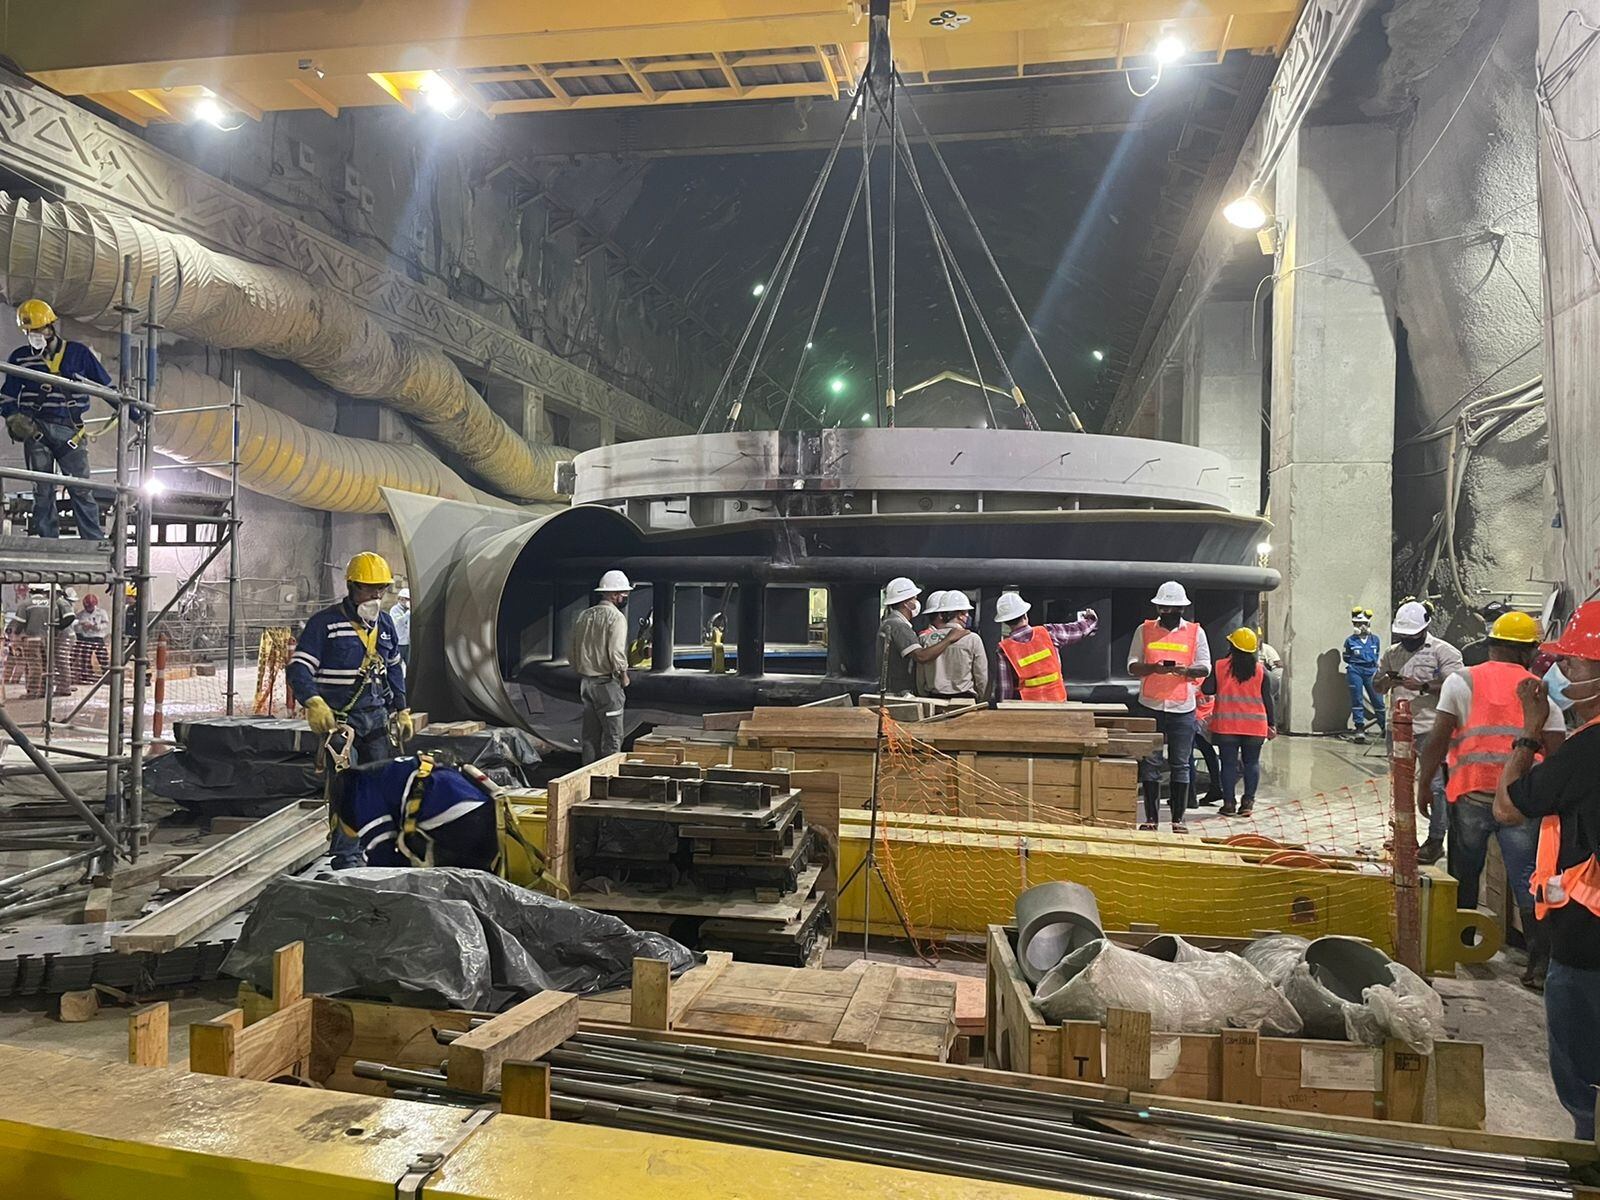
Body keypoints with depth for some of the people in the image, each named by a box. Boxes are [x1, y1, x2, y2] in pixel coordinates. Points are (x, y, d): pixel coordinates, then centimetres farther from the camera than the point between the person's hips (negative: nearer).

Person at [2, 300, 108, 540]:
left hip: (69, 430, -2)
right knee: (42, 492, 4)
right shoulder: (20, 358, 11)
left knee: (81, 491, -7)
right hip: (35, 430, 2)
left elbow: (106, 386, 12)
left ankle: (95, 542, -7)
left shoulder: (78, 353, 6)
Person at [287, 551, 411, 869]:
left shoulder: (384, 623, 13)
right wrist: (313, 703, -28)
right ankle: (346, 859, -4)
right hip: (339, 718, -6)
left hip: (376, 715, 6)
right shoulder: (325, 622, -7)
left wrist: (402, 710, 21)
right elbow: (298, 668, -11)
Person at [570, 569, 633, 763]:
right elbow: (616, 653, -20)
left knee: (590, 734, 15)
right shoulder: (615, 617, -13)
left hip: (585, 681, 7)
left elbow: (574, 651, 13)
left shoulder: (583, 616, 9)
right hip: (607, 683, -7)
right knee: (612, 736, -1)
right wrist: (624, 676, -5)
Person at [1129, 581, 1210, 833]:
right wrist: (1154, 667, -16)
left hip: (1183, 708, 0)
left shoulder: (1195, 632, 8)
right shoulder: (1144, 630, 8)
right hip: (1151, 706, 0)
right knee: (1149, 763, 2)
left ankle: (1178, 818, 11)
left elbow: (1205, 668, 5)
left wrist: (1185, 670, -17)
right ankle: (1151, 817, 10)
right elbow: (1133, 665, 4)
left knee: (1180, 765, 3)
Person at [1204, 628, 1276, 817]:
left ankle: (1229, 803, 4)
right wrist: (1271, 723, 9)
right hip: (1255, 726, 1)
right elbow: (1267, 698, 2)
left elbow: (1207, 689, -4)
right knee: (1252, 763, 10)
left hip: (1226, 725, -1)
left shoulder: (1220, 667, -5)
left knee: (1229, 763, 4)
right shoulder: (1260, 669, -1)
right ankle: (1248, 802, 7)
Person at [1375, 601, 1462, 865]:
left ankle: (1436, 840, 3)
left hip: (1430, 730, -7)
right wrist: (1385, 681, -3)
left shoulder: (1442, 651, -4)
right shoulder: (1392, 654, 15)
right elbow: (1377, 687, 19)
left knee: (1434, 786, -4)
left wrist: (1422, 687, -20)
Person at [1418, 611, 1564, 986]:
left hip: (1471, 794, 0)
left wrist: (1423, 784, 4)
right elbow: (1557, 753, 3)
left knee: (1465, 876, 15)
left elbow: (1438, 739, -4)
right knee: (1526, 879, 3)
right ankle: (1540, 955, -1)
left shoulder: (1462, 681, 1)